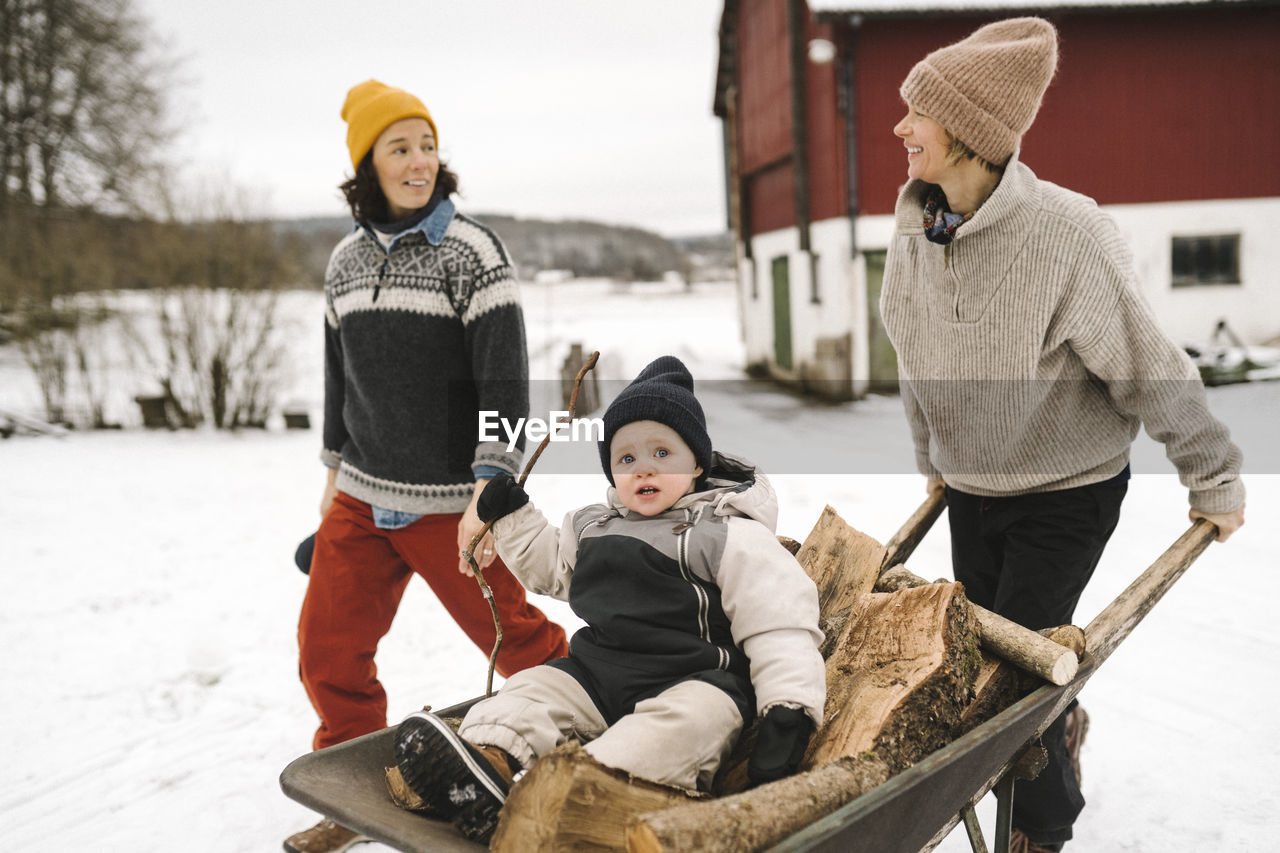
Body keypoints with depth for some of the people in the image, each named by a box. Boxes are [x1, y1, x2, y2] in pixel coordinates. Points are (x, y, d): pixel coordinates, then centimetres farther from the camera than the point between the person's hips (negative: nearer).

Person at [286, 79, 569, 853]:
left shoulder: (471, 251, -11)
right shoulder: (348, 259, 8)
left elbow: (505, 378, -16)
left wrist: (488, 492, -23)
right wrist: (337, 469, 22)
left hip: (447, 501, -6)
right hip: (362, 499, 6)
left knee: (516, 640, 4)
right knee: (329, 651, 9)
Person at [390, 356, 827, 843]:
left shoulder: (730, 536, -3)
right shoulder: (592, 527, 18)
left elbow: (779, 624, -9)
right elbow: (546, 564, 36)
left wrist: (789, 711, -21)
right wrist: (510, 515, 21)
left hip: (693, 678, -6)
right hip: (595, 668, 6)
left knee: (689, 719, -35)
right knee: (535, 689, -14)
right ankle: (492, 758, -40)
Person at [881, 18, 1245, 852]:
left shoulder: (1067, 232, -26)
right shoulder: (914, 232, -6)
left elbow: (1152, 366, -18)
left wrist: (1216, 483, -8)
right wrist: (933, 460, 20)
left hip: (1067, 491, -6)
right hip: (972, 487, 6)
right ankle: (1061, 722, 50)